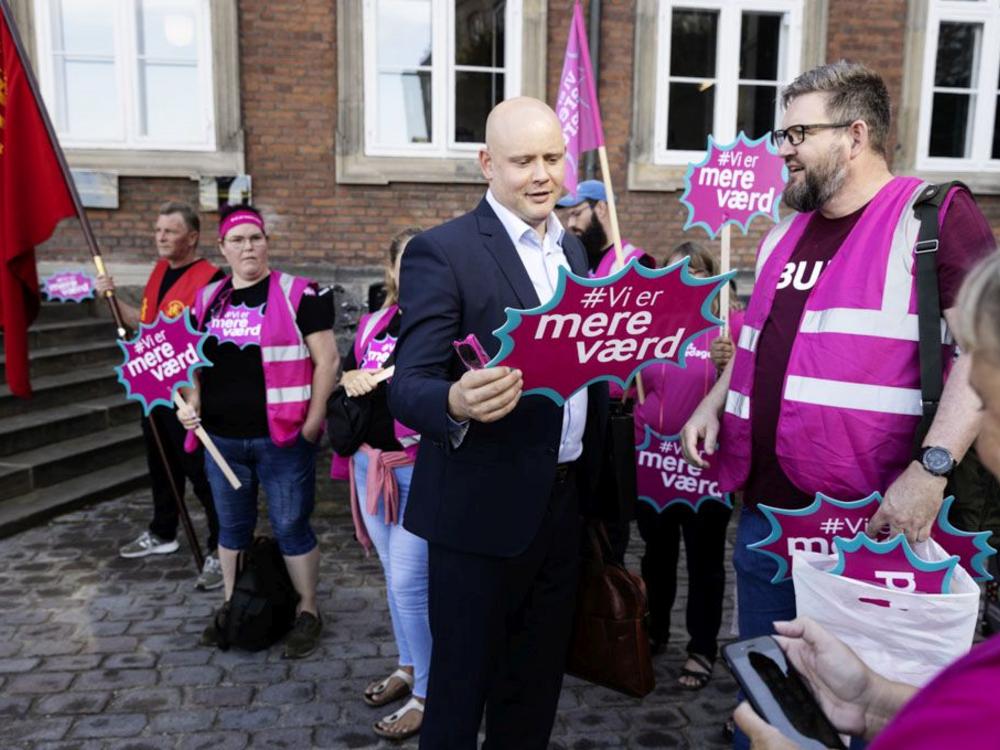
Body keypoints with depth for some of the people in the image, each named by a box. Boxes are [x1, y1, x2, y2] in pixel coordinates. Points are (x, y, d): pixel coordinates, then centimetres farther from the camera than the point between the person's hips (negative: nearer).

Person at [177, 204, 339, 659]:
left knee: (291, 527, 4)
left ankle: (308, 611, 22)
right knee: (232, 527, 18)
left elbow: (326, 360, -9)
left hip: (282, 438, -5)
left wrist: (312, 423, -12)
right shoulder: (207, 300, 10)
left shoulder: (298, 294, -7)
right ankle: (232, 605, 36)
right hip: (222, 439, 5)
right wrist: (190, 402, 2)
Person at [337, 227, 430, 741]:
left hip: (425, 471, -6)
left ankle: (428, 694, 17)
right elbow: (343, 380, 17)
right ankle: (408, 667, 38)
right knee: (394, 576, 18)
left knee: (411, 582, -2)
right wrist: (351, 380, -5)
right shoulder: (373, 324, 9)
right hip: (372, 463, 7)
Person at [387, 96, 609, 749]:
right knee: (463, 681, 12)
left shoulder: (573, 248, 9)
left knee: (538, 680, 22)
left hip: (564, 500, 7)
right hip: (484, 507, -6)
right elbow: (408, 387, -19)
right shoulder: (442, 252, -14)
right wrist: (456, 403, -40)